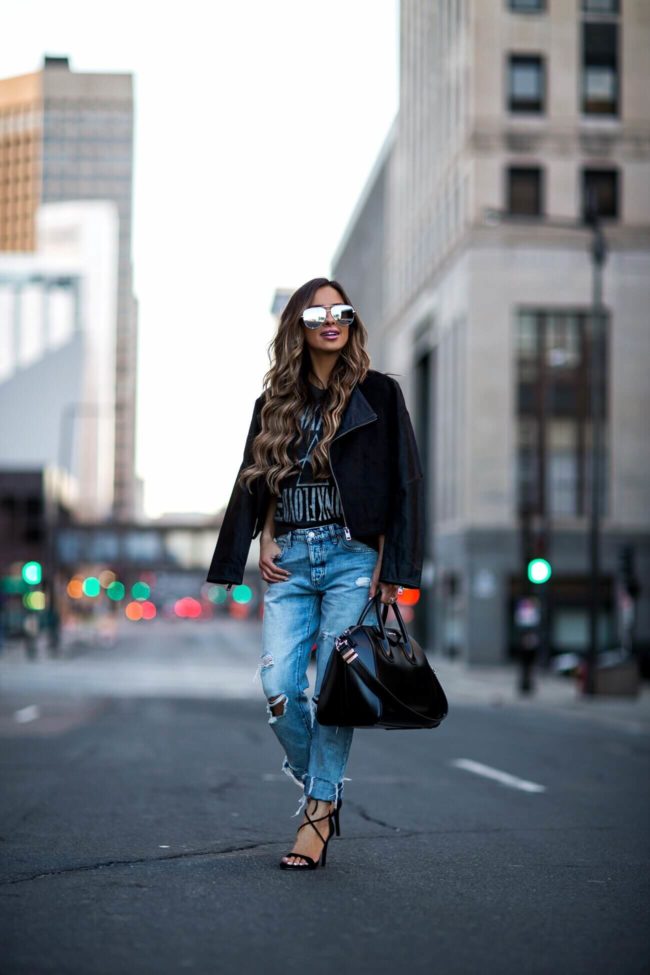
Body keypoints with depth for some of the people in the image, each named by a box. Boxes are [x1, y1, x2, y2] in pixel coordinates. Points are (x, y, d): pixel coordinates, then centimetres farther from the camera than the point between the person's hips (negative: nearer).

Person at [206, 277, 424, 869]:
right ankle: (320, 787, 16)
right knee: (278, 686, -5)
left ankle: (319, 812, 4)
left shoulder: (378, 394, 3)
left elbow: (403, 483, 0)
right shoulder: (277, 403, 13)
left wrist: (390, 567, -7)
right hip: (290, 559, 3)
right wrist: (264, 541, 4)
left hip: (351, 558, -3)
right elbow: (258, 483, 19)